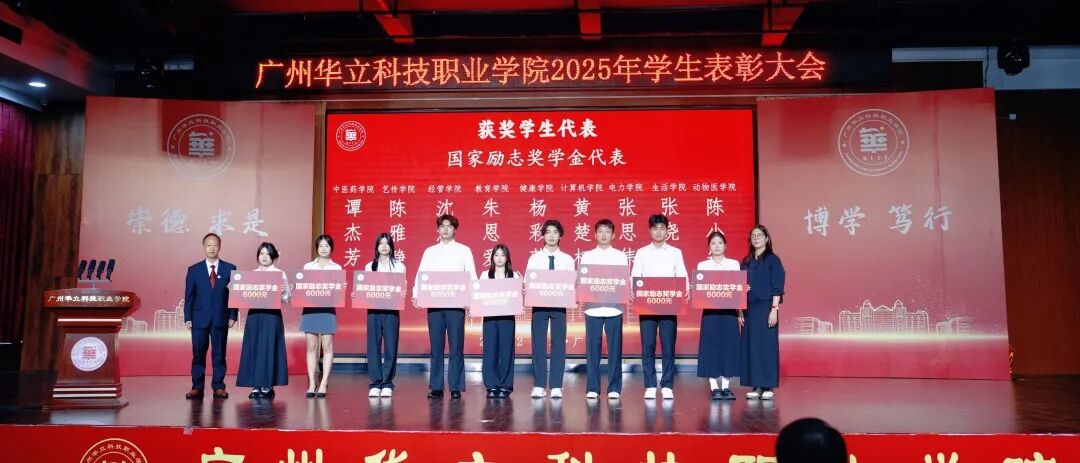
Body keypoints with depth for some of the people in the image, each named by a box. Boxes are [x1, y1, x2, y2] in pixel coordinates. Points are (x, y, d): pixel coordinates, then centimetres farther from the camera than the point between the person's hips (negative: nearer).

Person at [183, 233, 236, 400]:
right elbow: (189, 296, 5)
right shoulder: (193, 270, 7)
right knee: (198, 354, 3)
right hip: (199, 319, 0)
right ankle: (197, 387, 10)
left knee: (219, 354, 4)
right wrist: (187, 318, -2)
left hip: (221, 319, 0)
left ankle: (218, 387, 10)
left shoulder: (229, 269, 5)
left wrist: (233, 316, -4)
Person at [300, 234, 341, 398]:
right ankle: (312, 384, 6)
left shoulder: (336, 268, 9)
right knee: (311, 347, 2)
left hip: (327, 309, -1)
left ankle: (323, 385, 1)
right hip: (310, 308, 1)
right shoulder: (308, 266, 13)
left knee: (327, 347, -3)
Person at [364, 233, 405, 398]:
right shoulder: (369, 266, 13)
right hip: (373, 309, 1)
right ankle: (375, 383, 5)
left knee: (390, 346, -2)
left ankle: (387, 383, 6)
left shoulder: (399, 266, 8)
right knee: (373, 346, -1)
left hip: (391, 309, -1)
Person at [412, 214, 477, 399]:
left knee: (456, 346, -1)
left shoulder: (464, 250, 7)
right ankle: (436, 387, 10)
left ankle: (456, 387, 5)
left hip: (456, 304, -2)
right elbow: (420, 275, 8)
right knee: (436, 346, 4)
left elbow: (472, 276, 2)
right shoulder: (429, 251, 14)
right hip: (433, 303, 2)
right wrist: (416, 295, -8)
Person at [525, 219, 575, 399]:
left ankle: (556, 386, 8)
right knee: (539, 344, 1)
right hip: (539, 304, 0)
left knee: (559, 344, 2)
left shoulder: (567, 259, 7)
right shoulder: (534, 258, 6)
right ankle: (539, 386, 9)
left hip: (559, 305, 0)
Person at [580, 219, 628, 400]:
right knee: (592, 348, 1)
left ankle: (614, 388, 9)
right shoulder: (587, 256, 10)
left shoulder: (621, 256, 8)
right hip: (592, 307, 0)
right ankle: (592, 388, 9)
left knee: (614, 348, 1)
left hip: (614, 308, 0)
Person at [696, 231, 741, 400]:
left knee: (728, 345, 1)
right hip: (710, 310, -1)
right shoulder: (702, 265, 6)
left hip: (729, 310, 1)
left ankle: (726, 386, 8)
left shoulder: (734, 264, 9)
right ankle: (714, 387, 3)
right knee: (711, 346, -3)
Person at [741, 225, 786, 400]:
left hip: (766, 308, -5)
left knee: (767, 346, -2)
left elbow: (777, 287, -6)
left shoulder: (772, 260, -1)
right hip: (749, 309, 5)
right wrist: (741, 311, 8)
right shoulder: (746, 262, 12)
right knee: (751, 346, 3)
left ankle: (768, 387, 4)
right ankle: (756, 386, 10)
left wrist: (774, 309, -14)